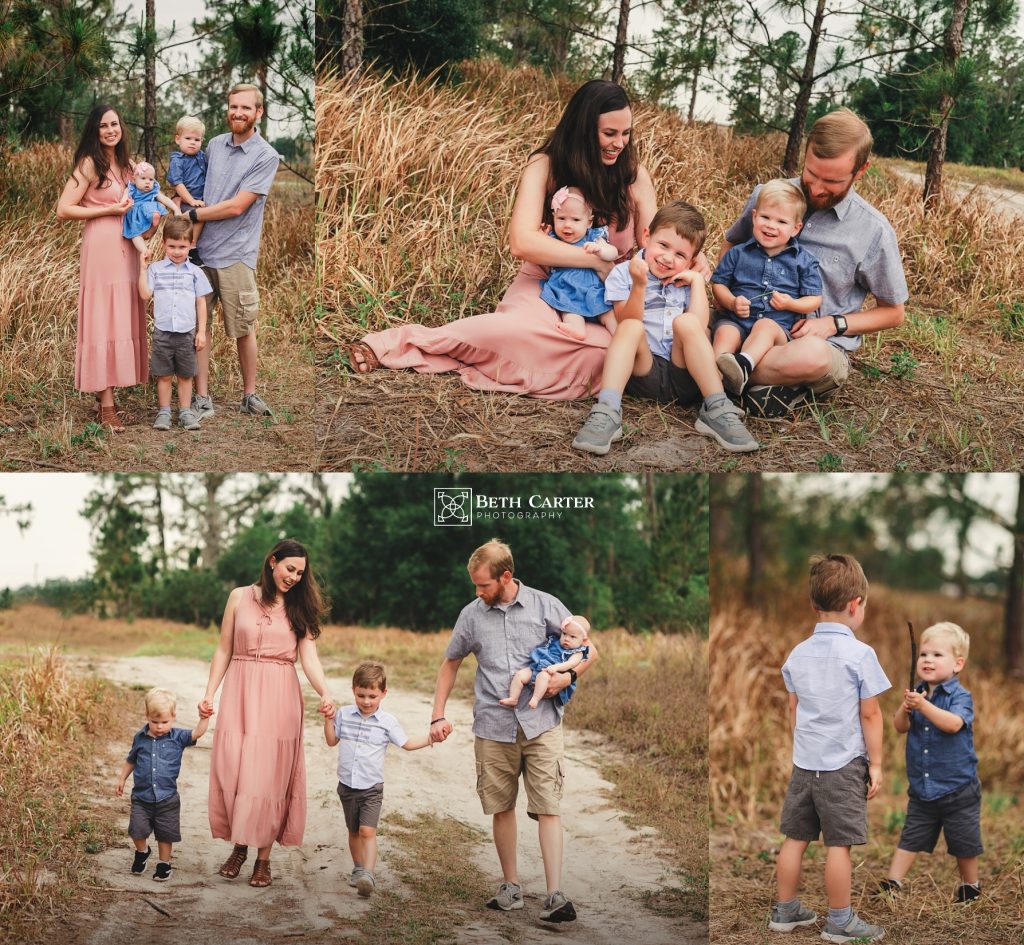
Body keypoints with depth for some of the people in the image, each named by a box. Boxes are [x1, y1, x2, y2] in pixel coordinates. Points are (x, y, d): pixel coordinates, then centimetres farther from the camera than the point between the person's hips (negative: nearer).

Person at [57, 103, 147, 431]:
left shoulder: (126, 164, 14)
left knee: (122, 319, 8)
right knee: (103, 320, -6)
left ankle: (107, 393, 15)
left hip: (127, 247, 7)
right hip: (102, 246, -7)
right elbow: (64, 210, -13)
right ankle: (106, 404, -5)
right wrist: (110, 210, -13)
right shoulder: (90, 164, -7)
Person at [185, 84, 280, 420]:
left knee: (243, 330, 4)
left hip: (235, 255, -4)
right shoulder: (215, 145, 11)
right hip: (200, 250, 4)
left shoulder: (266, 156, -6)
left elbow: (237, 206, -12)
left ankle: (249, 395, 19)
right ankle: (202, 399, 9)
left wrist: (193, 215, -6)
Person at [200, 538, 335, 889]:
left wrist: (324, 693, -20)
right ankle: (238, 846, 15)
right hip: (239, 694, 0)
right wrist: (209, 694, 2)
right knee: (231, 771, -2)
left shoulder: (299, 608, 6)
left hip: (279, 699, 0)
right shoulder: (240, 597, 6)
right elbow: (224, 650, 9)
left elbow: (309, 657, -3)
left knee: (270, 776, -2)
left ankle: (263, 856, 7)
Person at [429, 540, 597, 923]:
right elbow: (450, 664, 17)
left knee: (547, 807, -8)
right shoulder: (471, 614, 6)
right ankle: (511, 886, 21)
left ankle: (555, 896, -10)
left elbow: (589, 650, 7)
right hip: (493, 727, 3)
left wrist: (568, 675, -13)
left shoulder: (545, 606, 0)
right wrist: (438, 716, 9)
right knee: (501, 808, 8)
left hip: (540, 723, -2)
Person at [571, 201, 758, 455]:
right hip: (644, 372, -2)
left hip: (685, 376, 2)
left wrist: (697, 281, 3)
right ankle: (606, 413, -44)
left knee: (686, 322, -25)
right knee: (630, 328, -28)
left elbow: (700, 329, 0)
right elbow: (628, 323, -8)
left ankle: (717, 410, -30)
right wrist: (639, 285, -20)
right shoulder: (623, 274, 9)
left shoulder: (685, 281, 18)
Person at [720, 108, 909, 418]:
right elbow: (731, 245, 22)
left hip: (821, 343, -3)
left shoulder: (874, 232, -4)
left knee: (812, 356, -43)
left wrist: (832, 324, -10)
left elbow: (892, 313, 8)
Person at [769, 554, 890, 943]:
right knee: (839, 843, 0)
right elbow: (870, 714, -10)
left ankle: (784, 910, 22)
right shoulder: (860, 654, -13)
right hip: (843, 765, -6)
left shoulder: (798, 653, 5)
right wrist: (876, 763, -2)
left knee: (796, 837, 13)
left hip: (804, 761, 6)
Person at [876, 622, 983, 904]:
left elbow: (953, 724, -31)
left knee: (964, 843, 10)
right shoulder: (917, 694, 3)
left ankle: (970, 885, 30)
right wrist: (905, 708, -23)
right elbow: (900, 727, -3)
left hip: (957, 788, -4)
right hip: (922, 787, 4)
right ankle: (893, 884, 10)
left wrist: (923, 706, -41)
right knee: (910, 838, 7)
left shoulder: (960, 696, -13)